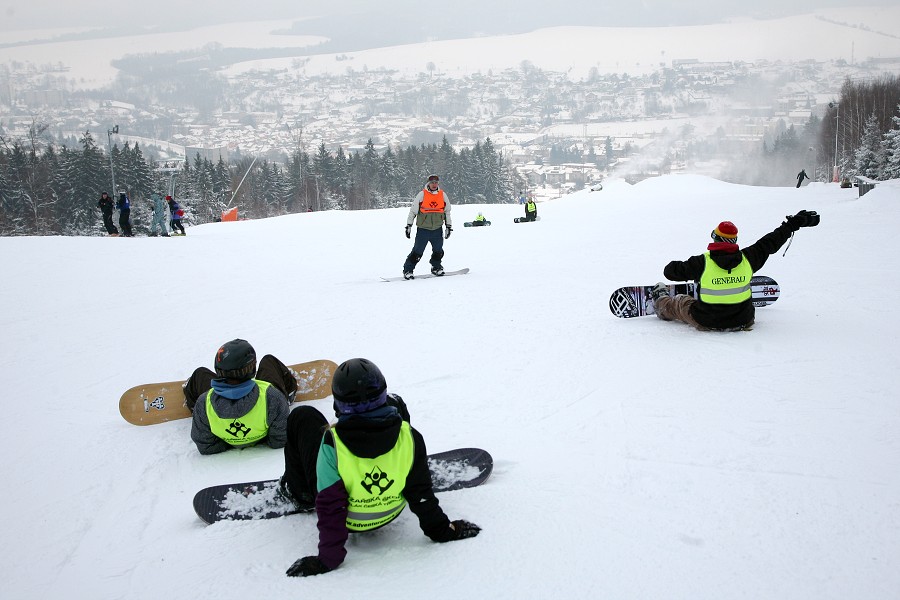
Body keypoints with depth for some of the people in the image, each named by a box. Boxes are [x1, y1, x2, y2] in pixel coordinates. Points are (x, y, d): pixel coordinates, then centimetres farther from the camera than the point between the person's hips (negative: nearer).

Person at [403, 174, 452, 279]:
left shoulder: (443, 195, 6)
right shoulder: (422, 194, -3)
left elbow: (447, 212, 17)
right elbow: (413, 211, 2)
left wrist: (449, 226, 15)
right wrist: (408, 226, 0)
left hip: (437, 229, 3)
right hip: (423, 229, -3)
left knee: (438, 251, 6)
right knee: (417, 252, -5)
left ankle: (436, 267, 28)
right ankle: (407, 270, 6)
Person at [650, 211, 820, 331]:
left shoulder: (702, 262, -20)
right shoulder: (747, 258, -13)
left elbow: (671, 271, -12)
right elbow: (770, 242, 1)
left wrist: (671, 266, 14)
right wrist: (796, 222, 15)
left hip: (706, 322, -3)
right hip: (742, 322, 3)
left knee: (680, 302, 28)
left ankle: (661, 303, 57)